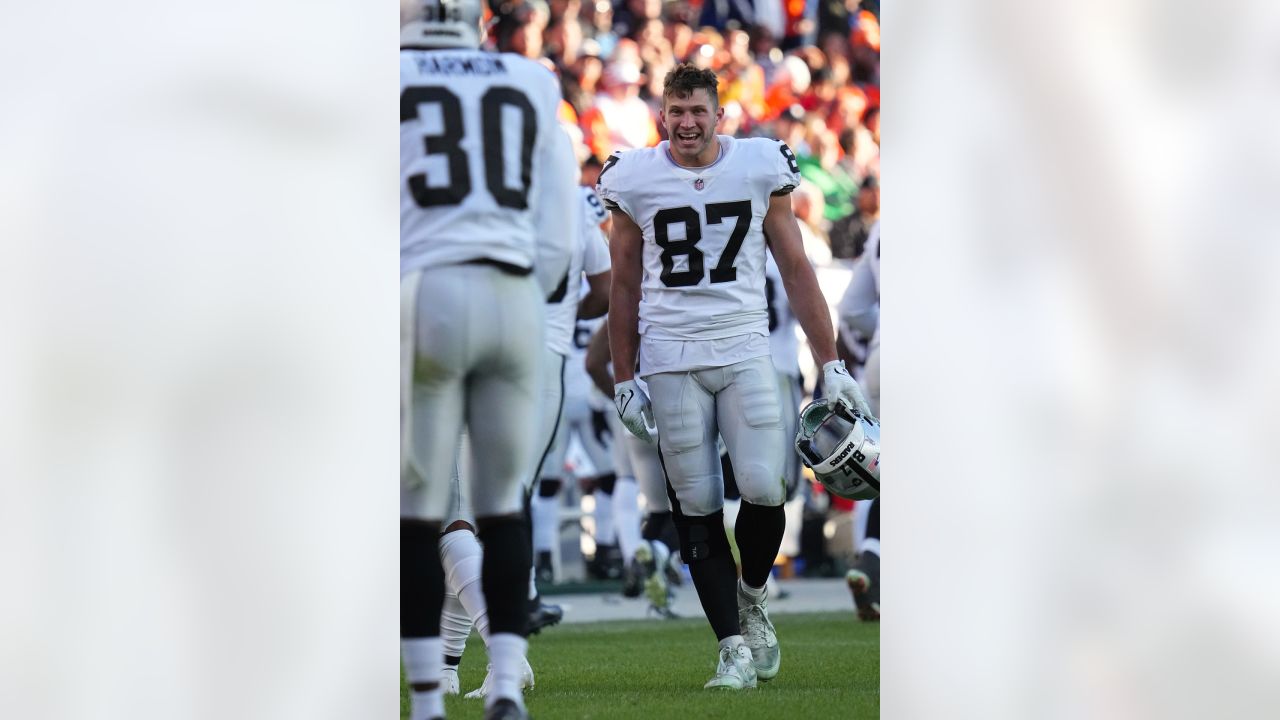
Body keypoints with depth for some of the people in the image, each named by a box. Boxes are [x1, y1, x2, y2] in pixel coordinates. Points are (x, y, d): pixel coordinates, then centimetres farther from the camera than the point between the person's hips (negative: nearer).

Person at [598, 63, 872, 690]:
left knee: (763, 490, -13)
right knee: (696, 508, -2)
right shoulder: (636, 180, 3)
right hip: (670, 360, 0)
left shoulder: (760, 169, 3)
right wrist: (623, 380, 8)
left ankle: (753, 595, 17)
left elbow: (796, 270, 8)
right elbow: (624, 287, 11)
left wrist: (831, 364, 4)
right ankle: (733, 648, 4)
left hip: (744, 350, 0)